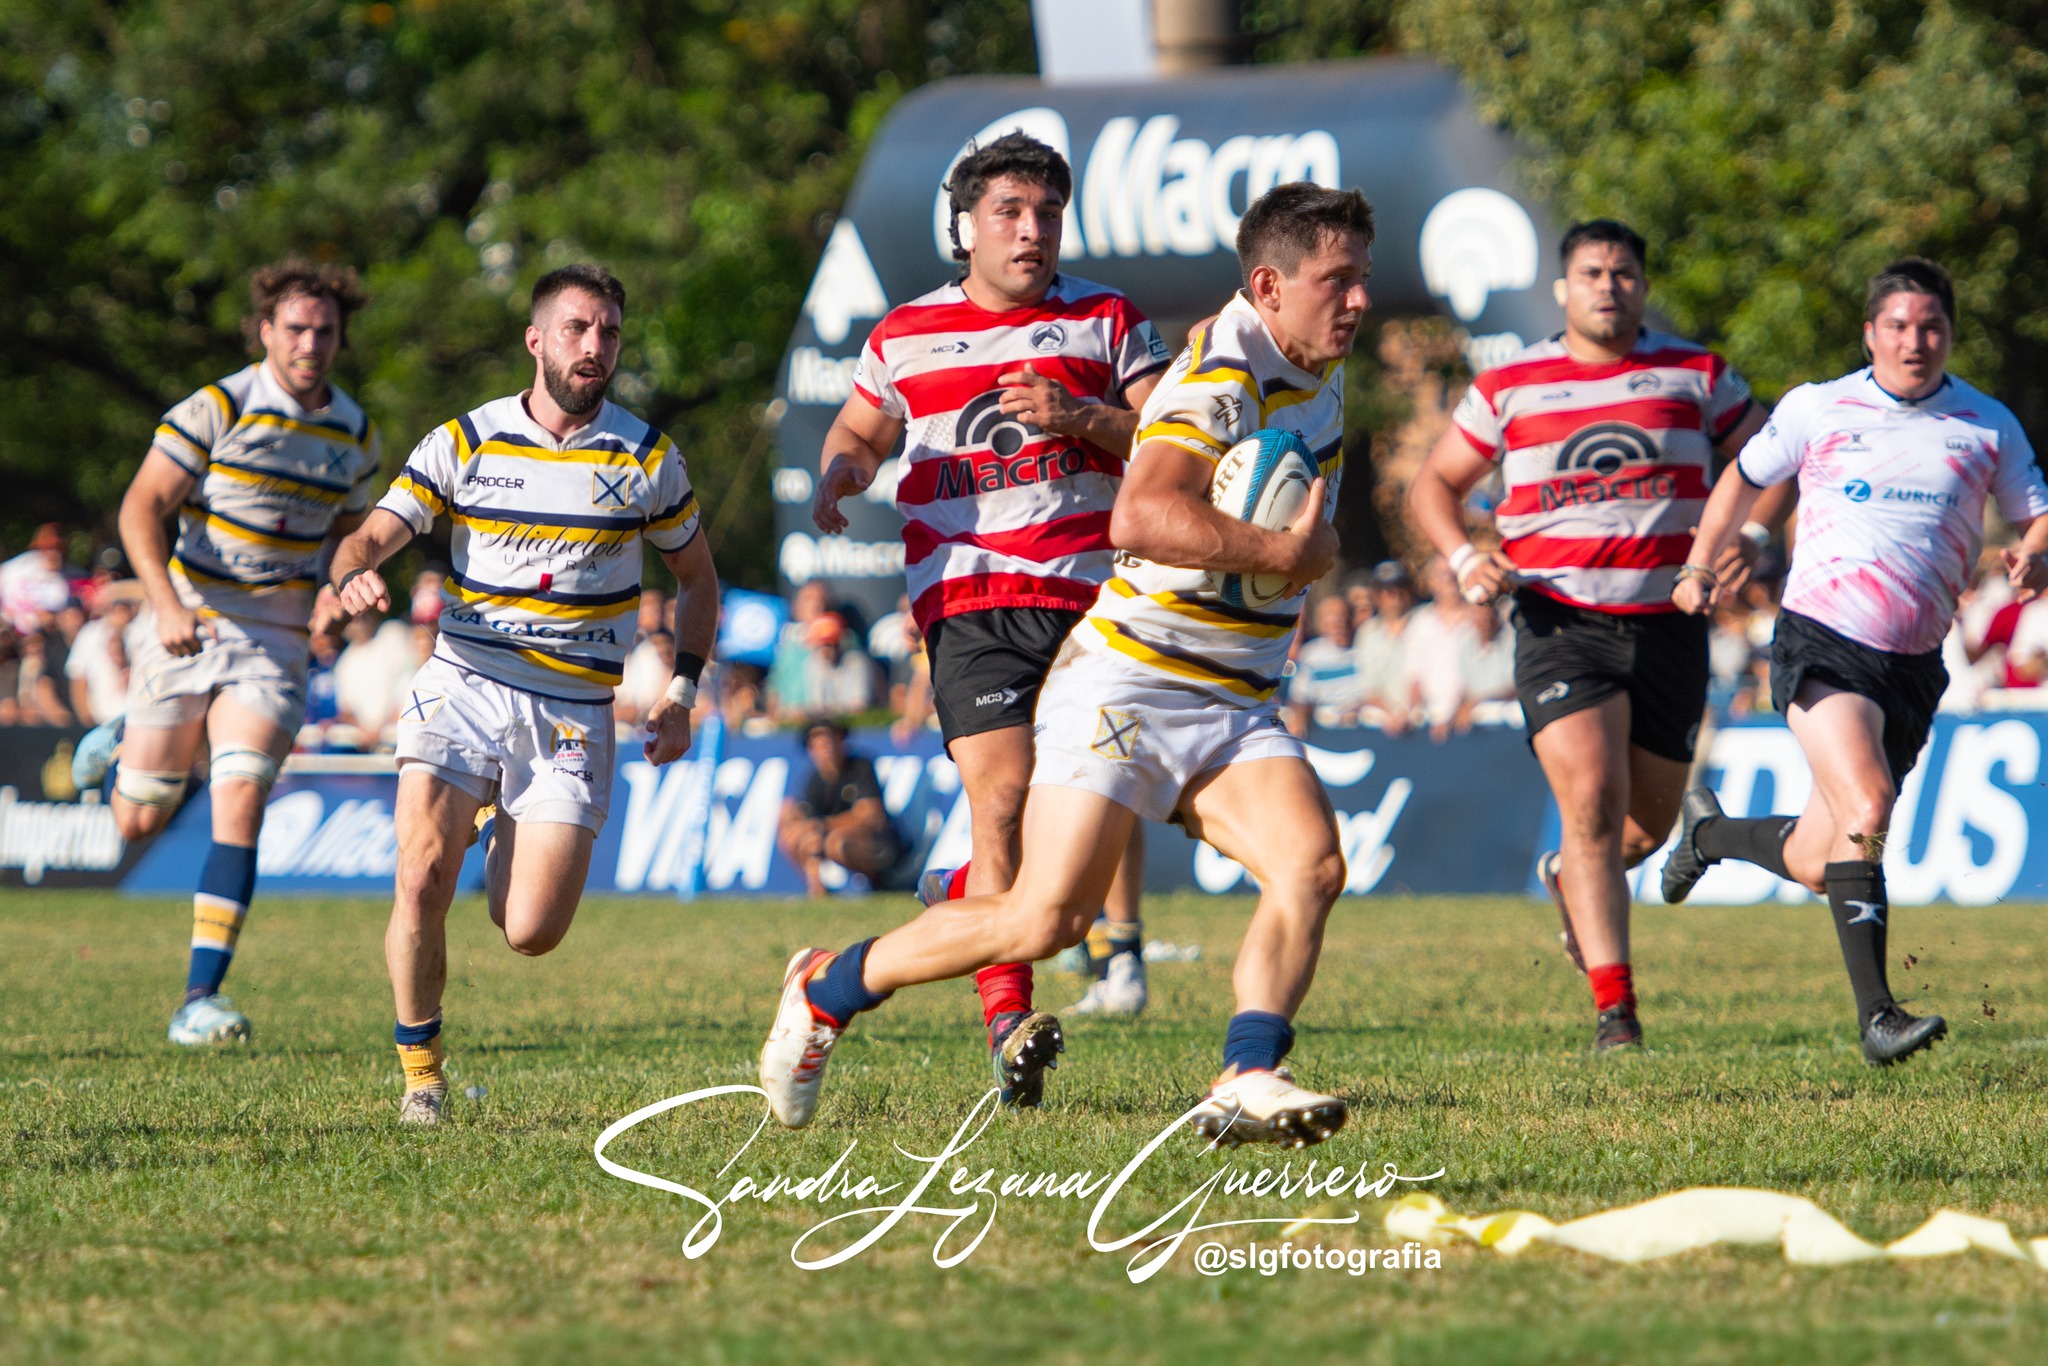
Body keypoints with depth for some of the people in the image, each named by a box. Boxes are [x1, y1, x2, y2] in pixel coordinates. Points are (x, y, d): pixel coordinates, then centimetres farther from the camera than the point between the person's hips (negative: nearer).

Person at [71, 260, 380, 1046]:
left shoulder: (355, 436, 6)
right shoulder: (217, 409, -9)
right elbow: (142, 508, -11)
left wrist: (335, 593, 0)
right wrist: (166, 603, -25)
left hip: (275, 642, 2)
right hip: (189, 625, -2)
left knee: (239, 805, -16)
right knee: (139, 820, 6)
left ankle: (202, 997, -17)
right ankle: (123, 741, 44)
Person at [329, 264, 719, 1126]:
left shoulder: (648, 459, 5)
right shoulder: (463, 442, 2)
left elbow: (698, 577, 17)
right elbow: (373, 535, -2)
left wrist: (683, 691, 6)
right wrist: (354, 576, -27)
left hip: (572, 714, 0)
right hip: (463, 688, 0)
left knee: (531, 933, -9)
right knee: (422, 877, -21)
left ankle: (505, 833, 28)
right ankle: (420, 1073, -1)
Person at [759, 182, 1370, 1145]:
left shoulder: (1319, 360, 10)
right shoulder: (1223, 378, -19)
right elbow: (1140, 517, -37)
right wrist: (1282, 553, -28)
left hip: (1234, 707, 8)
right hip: (1127, 685, -8)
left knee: (1312, 866, -18)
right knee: (1046, 917, -12)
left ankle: (1246, 1084, -24)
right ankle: (829, 988, 9)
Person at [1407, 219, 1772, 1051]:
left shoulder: (1695, 376, 7)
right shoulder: (1509, 387, 6)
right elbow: (1434, 486, 15)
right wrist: (1464, 559, -4)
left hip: (1666, 627, 2)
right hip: (1559, 618, -2)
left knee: (1647, 825, 10)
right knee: (1592, 800, -19)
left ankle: (1568, 880, 46)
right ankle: (1614, 1006, -18)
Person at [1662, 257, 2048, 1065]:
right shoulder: (1818, 409, 6)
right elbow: (1745, 480, 21)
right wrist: (1698, 569, 14)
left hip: (1913, 666, 3)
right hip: (1820, 642, -3)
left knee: (1818, 867, 9)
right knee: (1866, 811, -28)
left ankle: (1709, 832, 42)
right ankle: (1875, 1016, -27)